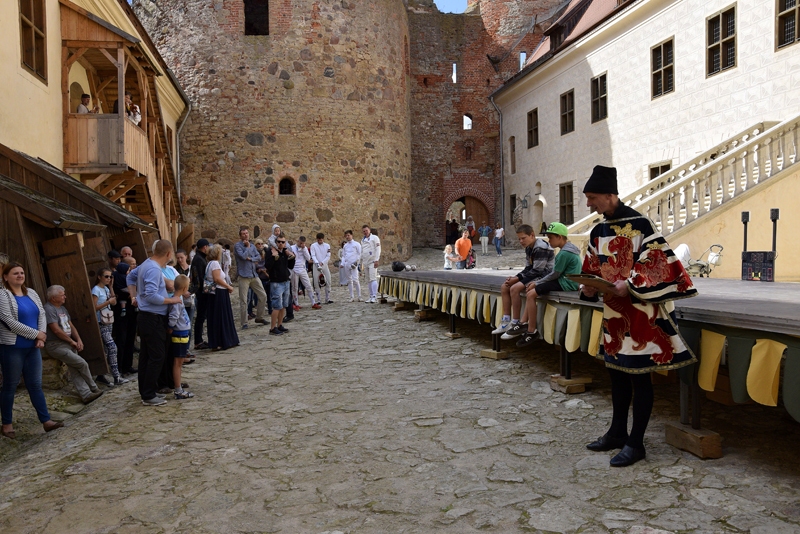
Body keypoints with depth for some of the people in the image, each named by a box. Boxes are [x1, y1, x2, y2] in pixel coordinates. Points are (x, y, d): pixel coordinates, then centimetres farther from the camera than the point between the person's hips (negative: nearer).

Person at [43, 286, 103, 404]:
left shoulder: (62, 308, 16)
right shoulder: (49, 309, -13)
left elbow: (71, 326, 19)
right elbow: (56, 330, -18)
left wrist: (78, 340, 3)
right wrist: (72, 341, -9)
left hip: (68, 343, 8)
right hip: (55, 345, -8)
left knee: (74, 369, -4)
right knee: (82, 364, -13)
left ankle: (86, 394, -11)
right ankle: (94, 389, 5)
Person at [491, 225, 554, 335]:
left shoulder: (540, 248, -19)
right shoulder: (528, 248, 11)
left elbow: (537, 271, -22)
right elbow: (528, 268, 12)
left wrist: (518, 279, -18)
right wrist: (515, 277, -5)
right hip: (534, 274, 10)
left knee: (514, 288, -27)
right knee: (504, 287, 1)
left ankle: (515, 324, -18)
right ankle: (506, 321, 1)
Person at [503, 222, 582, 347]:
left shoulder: (564, 253, -18)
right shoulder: (568, 248, 15)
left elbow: (555, 274, -17)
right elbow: (555, 272, 15)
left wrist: (537, 283, -5)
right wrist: (537, 282, 9)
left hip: (566, 283, -11)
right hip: (565, 281, 11)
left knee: (531, 294, -17)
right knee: (530, 289, 10)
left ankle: (531, 332, -10)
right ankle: (523, 323, 6)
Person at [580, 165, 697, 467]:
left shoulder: (640, 224, -15)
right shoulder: (598, 232, 7)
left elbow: (658, 265, -18)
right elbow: (593, 269, 15)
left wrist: (628, 286, -26)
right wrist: (589, 288, -4)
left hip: (640, 312, -7)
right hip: (613, 312, 7)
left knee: (638, 375, 1)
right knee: (617, 372, 15)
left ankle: (635, 443, 12)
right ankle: (617, 432, 29)